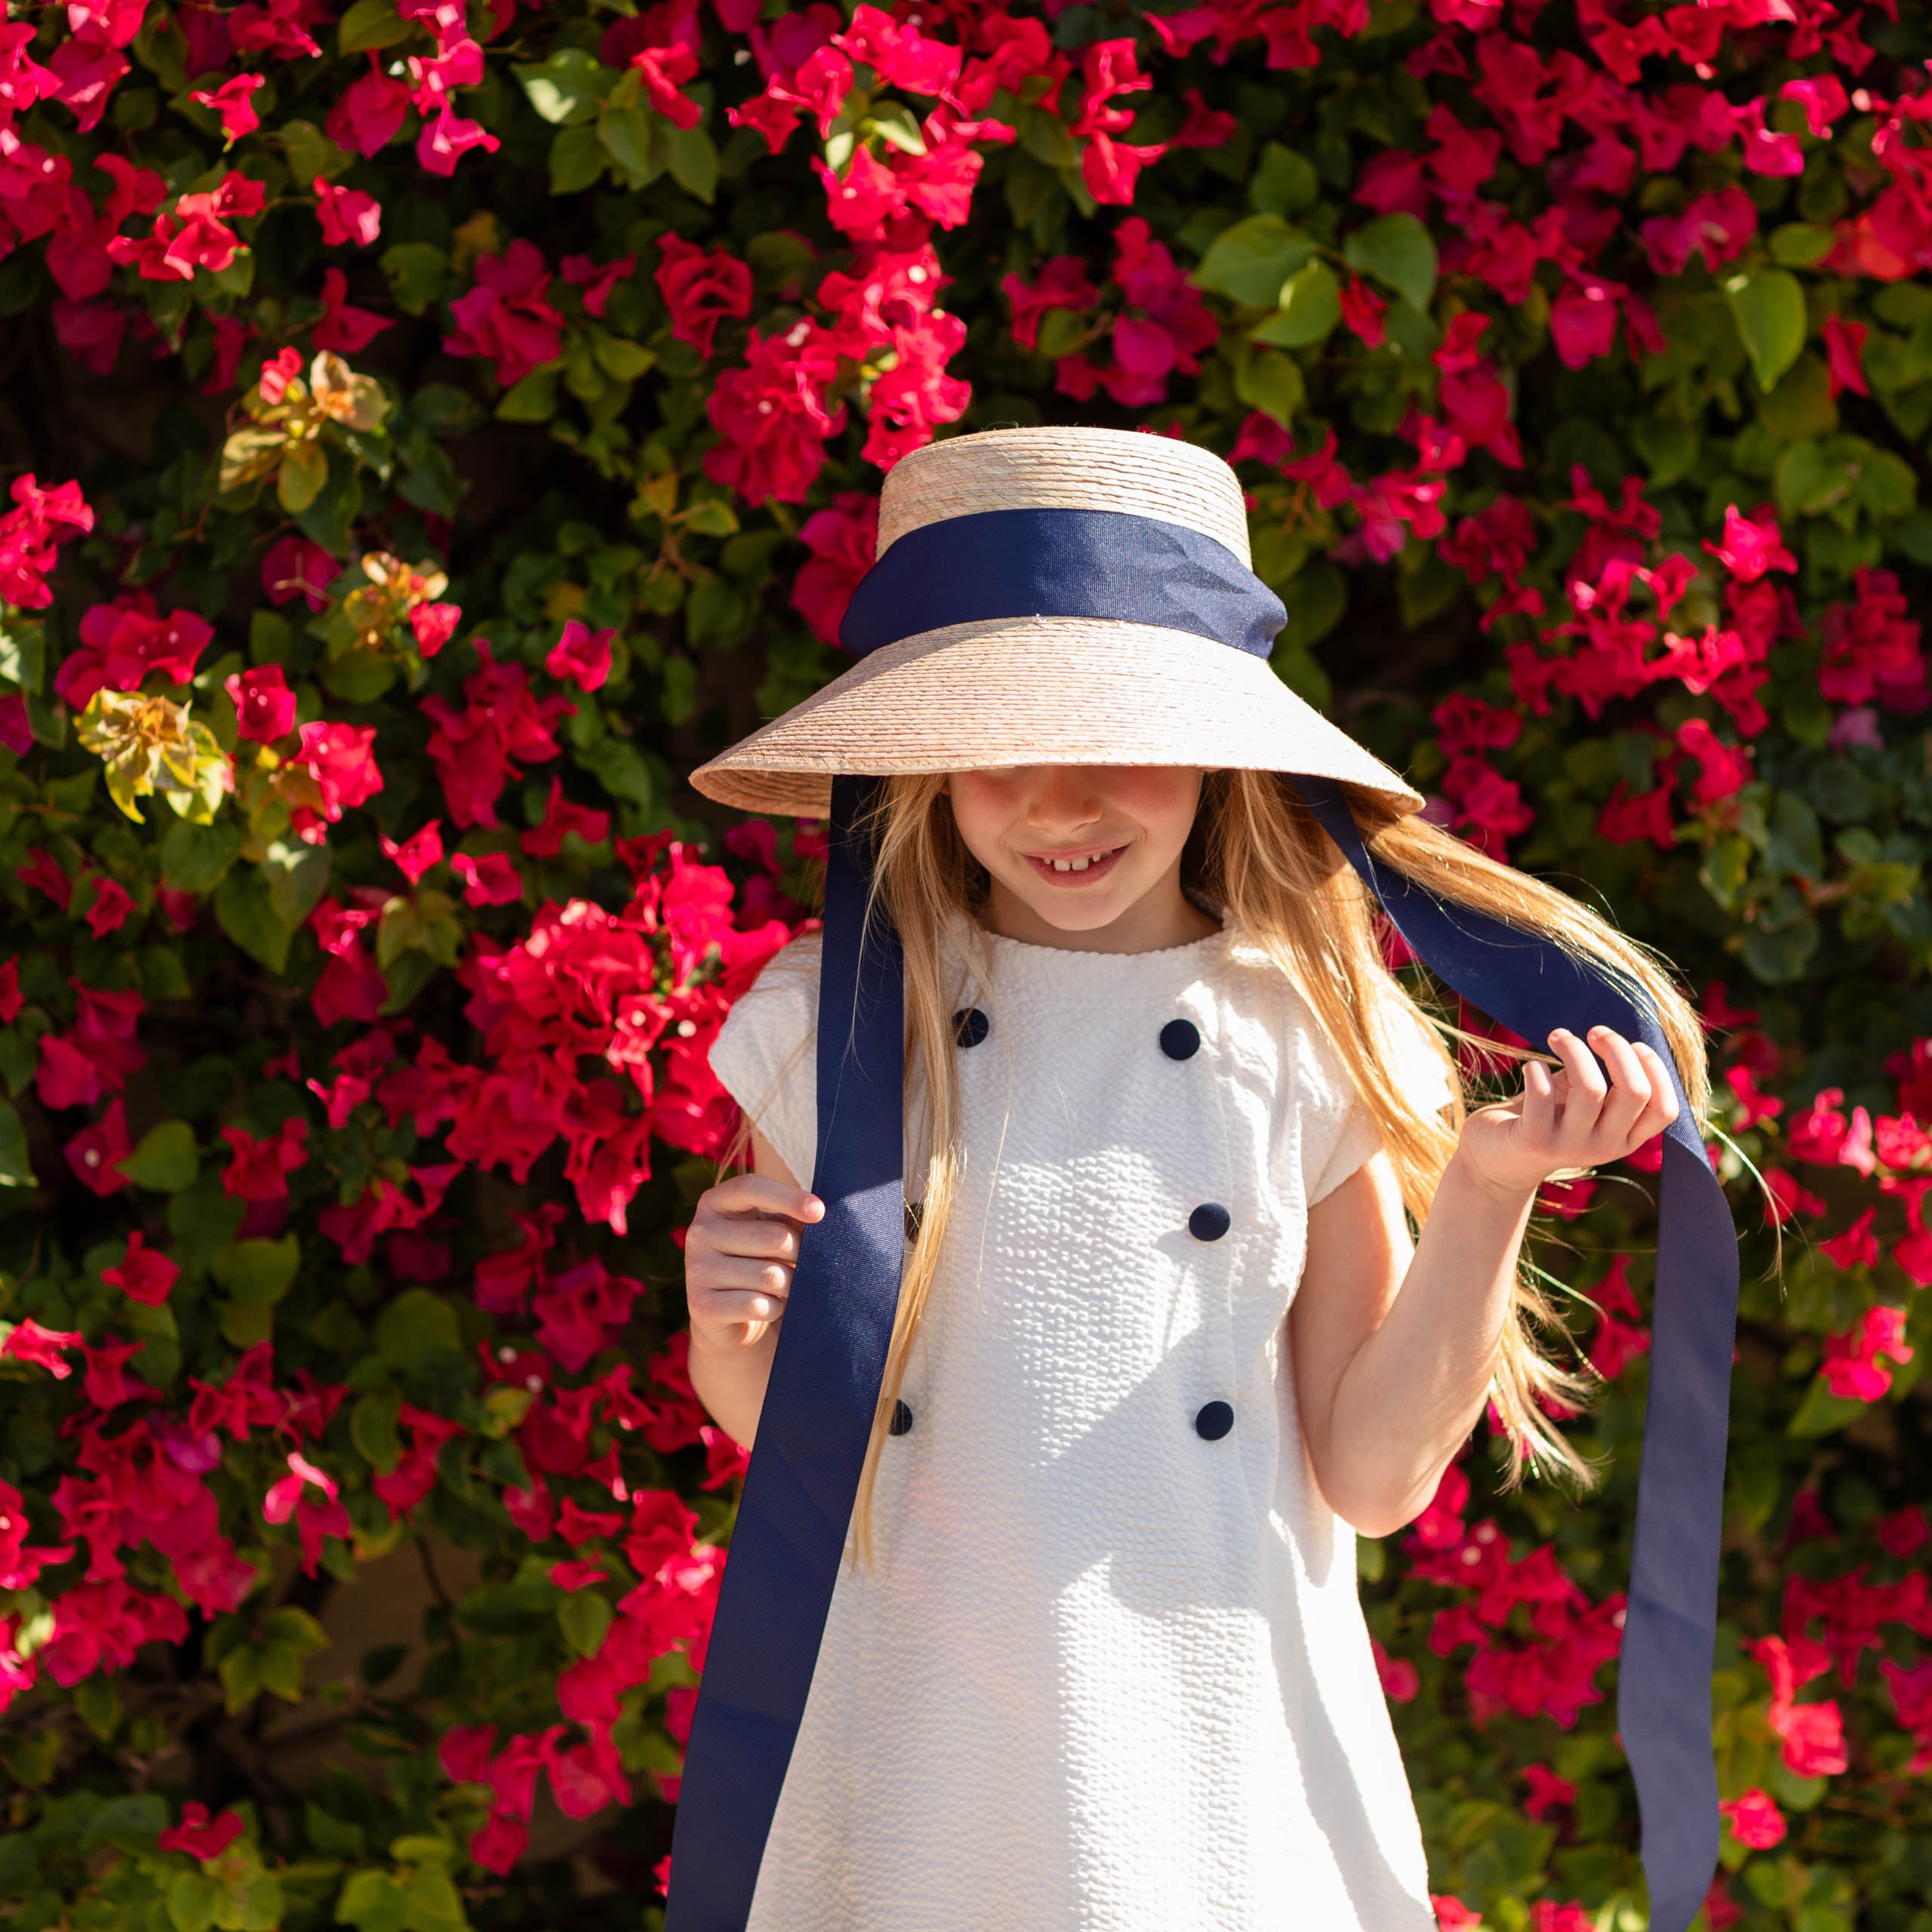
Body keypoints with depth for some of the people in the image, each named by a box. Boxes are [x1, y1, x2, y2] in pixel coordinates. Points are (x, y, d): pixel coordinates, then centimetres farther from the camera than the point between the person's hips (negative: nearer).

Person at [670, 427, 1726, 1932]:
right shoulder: (826, 1021, -2)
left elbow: (1373, 1476, -1)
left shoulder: (1312, 1033, -3)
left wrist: (1490, 1189, -10)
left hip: (1222, 1751, 0)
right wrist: (730, 1332, -13)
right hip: (915, 1743, 0)